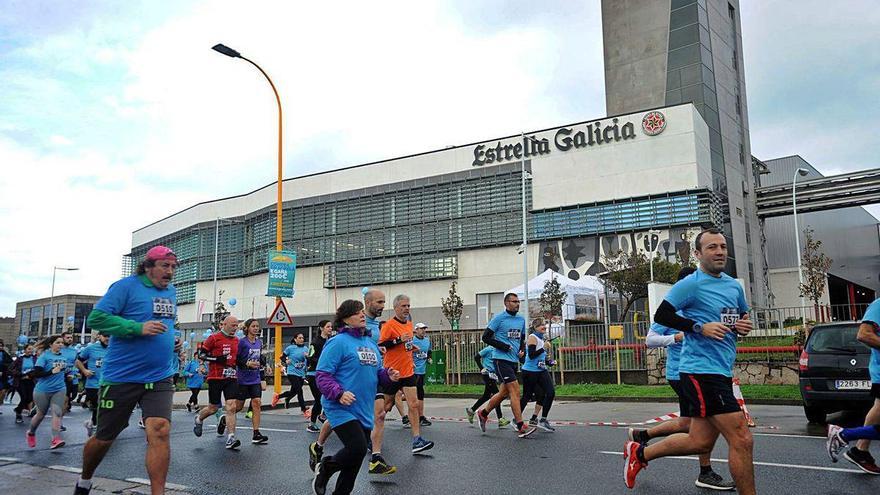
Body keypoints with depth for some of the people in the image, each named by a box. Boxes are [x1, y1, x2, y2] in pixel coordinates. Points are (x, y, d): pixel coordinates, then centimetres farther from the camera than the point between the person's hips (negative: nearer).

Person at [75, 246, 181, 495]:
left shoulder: (171, 291, 12)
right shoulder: (127, 286, -8)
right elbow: (96, 317, -15)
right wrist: (138, 328, -23)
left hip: (159, 379, 4)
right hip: (121, 378, -4)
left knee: (160, 431, -16)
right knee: (105, 438, 12)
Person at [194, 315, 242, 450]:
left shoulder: (236, 340, 13)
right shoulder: (214, 338, -5)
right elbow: (201, 354, -5)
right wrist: (216, 359, -17)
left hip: (231, 377, 4)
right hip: (215, 377, -4)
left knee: (231, 407, -8)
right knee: (213, 408, 6)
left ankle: (231, 439, -8)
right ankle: (198, 419, 39)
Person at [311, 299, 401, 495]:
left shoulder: (371, 343, 14)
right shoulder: (338, 342, -11)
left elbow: (376, 373, 21)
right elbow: (322, 375, -14)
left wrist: (388, 375, -1)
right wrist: (339, 393, -28)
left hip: (364, 411, 8)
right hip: (342, 409, -8)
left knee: (356, 456, 11)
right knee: (357, 448, -19)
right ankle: (325, 468, 9)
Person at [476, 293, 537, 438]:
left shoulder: (521, 320, 13)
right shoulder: (499, 318, -7)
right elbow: (486, 337, -7)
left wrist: (521, 350, 7)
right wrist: (502, 346, -16)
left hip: (514, 360, 8)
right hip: (501, 359, -8)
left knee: (504, 392, 13)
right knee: (515, 391, -13)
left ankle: (483, 413, 31)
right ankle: (521, 427, -11)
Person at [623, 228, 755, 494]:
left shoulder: (734, 286, 14)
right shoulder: (690, 284, -9)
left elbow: (744, 316, 28)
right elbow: (661, 315, -11)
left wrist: (745, 325, 5)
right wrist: (700, 327, -20)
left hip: (721, 372, 9)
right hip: (701, 370, -8)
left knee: (700, 441, 13)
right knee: (742, 439, -11)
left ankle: (639, 452, 30)